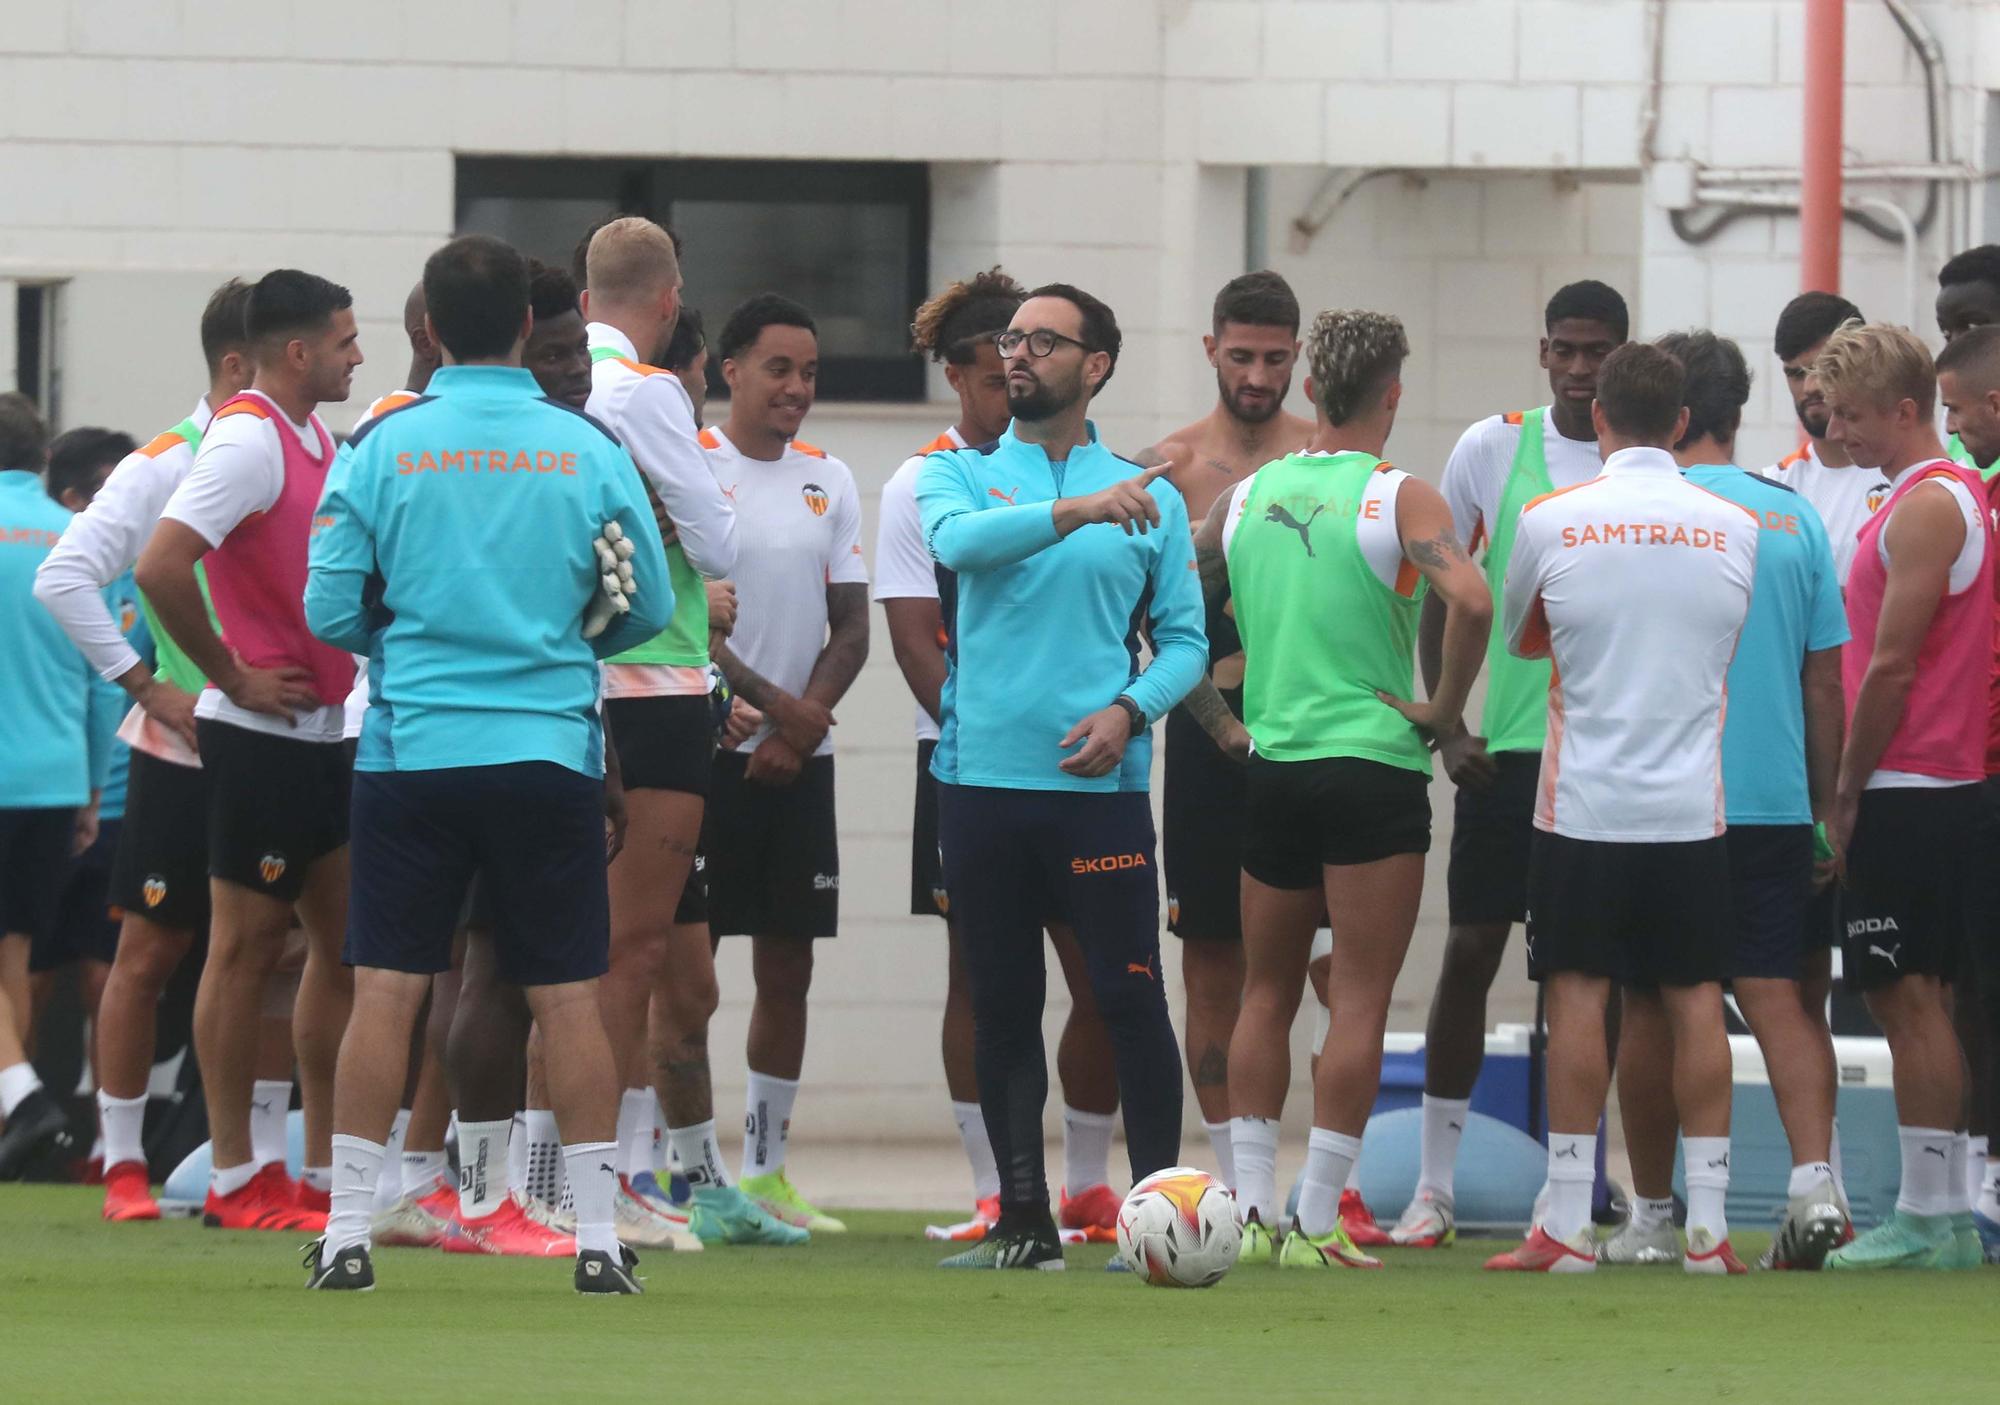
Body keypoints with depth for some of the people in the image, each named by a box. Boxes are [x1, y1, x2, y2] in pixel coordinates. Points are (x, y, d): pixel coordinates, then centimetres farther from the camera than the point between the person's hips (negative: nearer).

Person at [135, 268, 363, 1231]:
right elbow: (162, 566, -26)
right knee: (245, 950, -3)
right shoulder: (246, 441, -15)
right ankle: (233, 1180, 2)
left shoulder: (316, 438, 13)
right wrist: (233, 676, -17)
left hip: (324, 733, 9)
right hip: (263, 739, -9)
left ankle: (326, 1173, 15)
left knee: (343, 945, 10)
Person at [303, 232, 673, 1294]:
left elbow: (330, 614, -1)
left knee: (385, 994, 2)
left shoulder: (382, 448, -3)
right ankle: (597, 1235, 3)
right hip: (551, 753, 0)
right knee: (569, 998, 4)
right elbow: (648, 607, 4)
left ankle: (347, 1231, 1)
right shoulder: (588, 450, -1)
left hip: (410, 756, 0)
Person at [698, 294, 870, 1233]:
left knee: (789, 968, 5)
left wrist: (805, 725, -5)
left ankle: (766, 1168, 12)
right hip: (708, 751, -5)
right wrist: (772, 705, -14)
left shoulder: (829, 482, 12)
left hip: (800, 761, 5)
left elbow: (851, 628, 11)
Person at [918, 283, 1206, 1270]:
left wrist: (1130, 709, -10)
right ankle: (1022, 1221, 12)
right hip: (983, 775, 1)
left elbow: (1186, 638, 9)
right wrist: (1075, 511, -29)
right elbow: (957, 538, -15)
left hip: (1100, 782, -1)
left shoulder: (1150, 496, 8)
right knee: (1002, 1006, 5)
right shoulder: (958, 475, 8)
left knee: (1130, 997, -7)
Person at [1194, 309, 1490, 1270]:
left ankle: (1252, 1208, 11)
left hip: (1271, 767, 5)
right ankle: (1318, 1225, -6)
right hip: (1374, 766, -5)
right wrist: (1445, 710, -11)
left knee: (1266, 994, 15)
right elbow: (1469, 601, -24)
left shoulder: (1248, 495, 7)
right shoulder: (1398, 498, -9)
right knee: (1359, 1001, -1)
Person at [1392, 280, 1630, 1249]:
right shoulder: (1491, 449, 2)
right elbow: (1443, 596, 10)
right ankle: (1433, 1187, 8)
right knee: (1470, 950, 0)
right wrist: (1445, 726, 1)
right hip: (1508, 740, 1)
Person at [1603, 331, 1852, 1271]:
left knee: (1650, 1008, 8)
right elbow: (1824, 684, 7)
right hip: (1776, 799, 2)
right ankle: (1814, 1176, -19)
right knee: (1783, 996, 1)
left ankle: (1652, 1218, 13)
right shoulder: (1794, 520, 4)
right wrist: (1831, 816, 13)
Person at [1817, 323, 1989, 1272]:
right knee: (1917, 998, 11)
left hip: (1906, 791, -10)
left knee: (1908, 997, -9)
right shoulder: (1957, 494, 18)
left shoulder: (1926, 508, -14)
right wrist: (1856, 789, 18)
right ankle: (1943, 1211, 13)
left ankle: (1926, 1217, -9)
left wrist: (1846, 793, -12)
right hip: (1945, 784, 10)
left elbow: (1891, 667, -18)